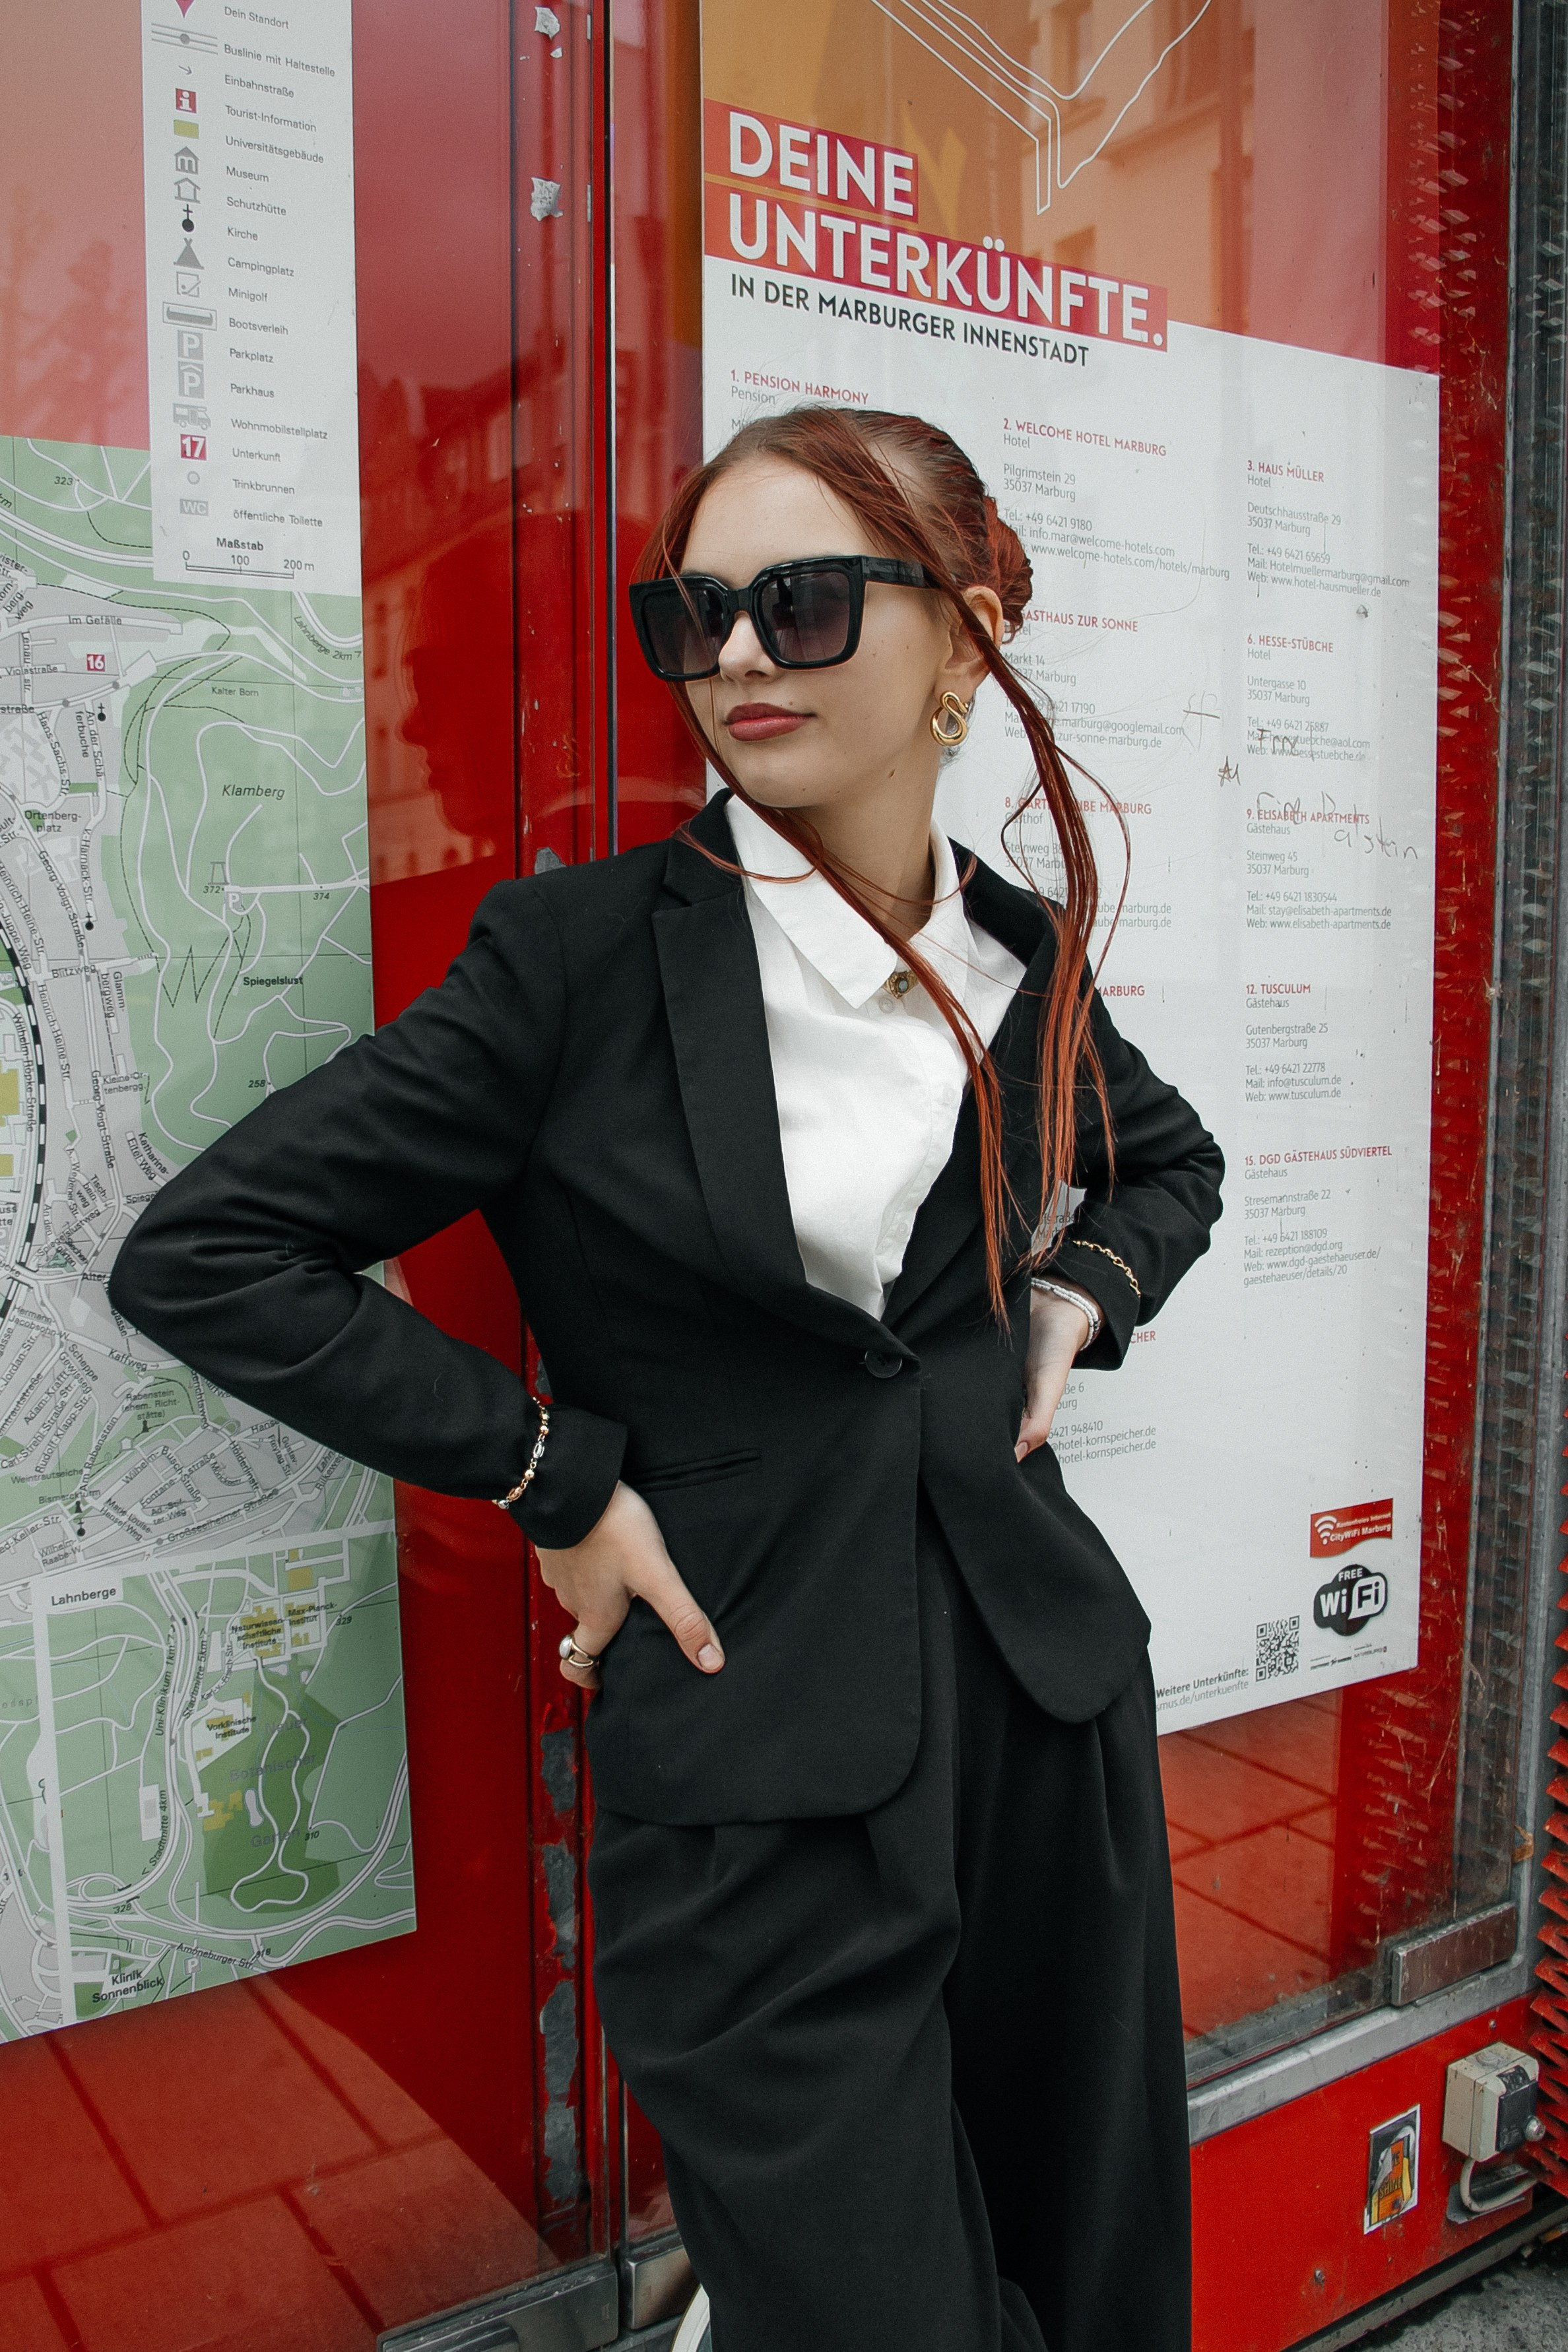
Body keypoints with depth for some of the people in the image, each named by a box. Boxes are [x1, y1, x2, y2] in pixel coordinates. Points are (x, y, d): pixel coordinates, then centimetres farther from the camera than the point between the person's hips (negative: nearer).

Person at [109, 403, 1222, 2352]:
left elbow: (1172, 1162, 24)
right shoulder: (584, 952, -12)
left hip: (1051, 1708, 5)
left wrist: (1081, 1289, 3)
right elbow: (201, 1255, -10)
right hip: (757, 1800, -4)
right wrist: (553, 1474, -12)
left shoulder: (1025, 954, 3)